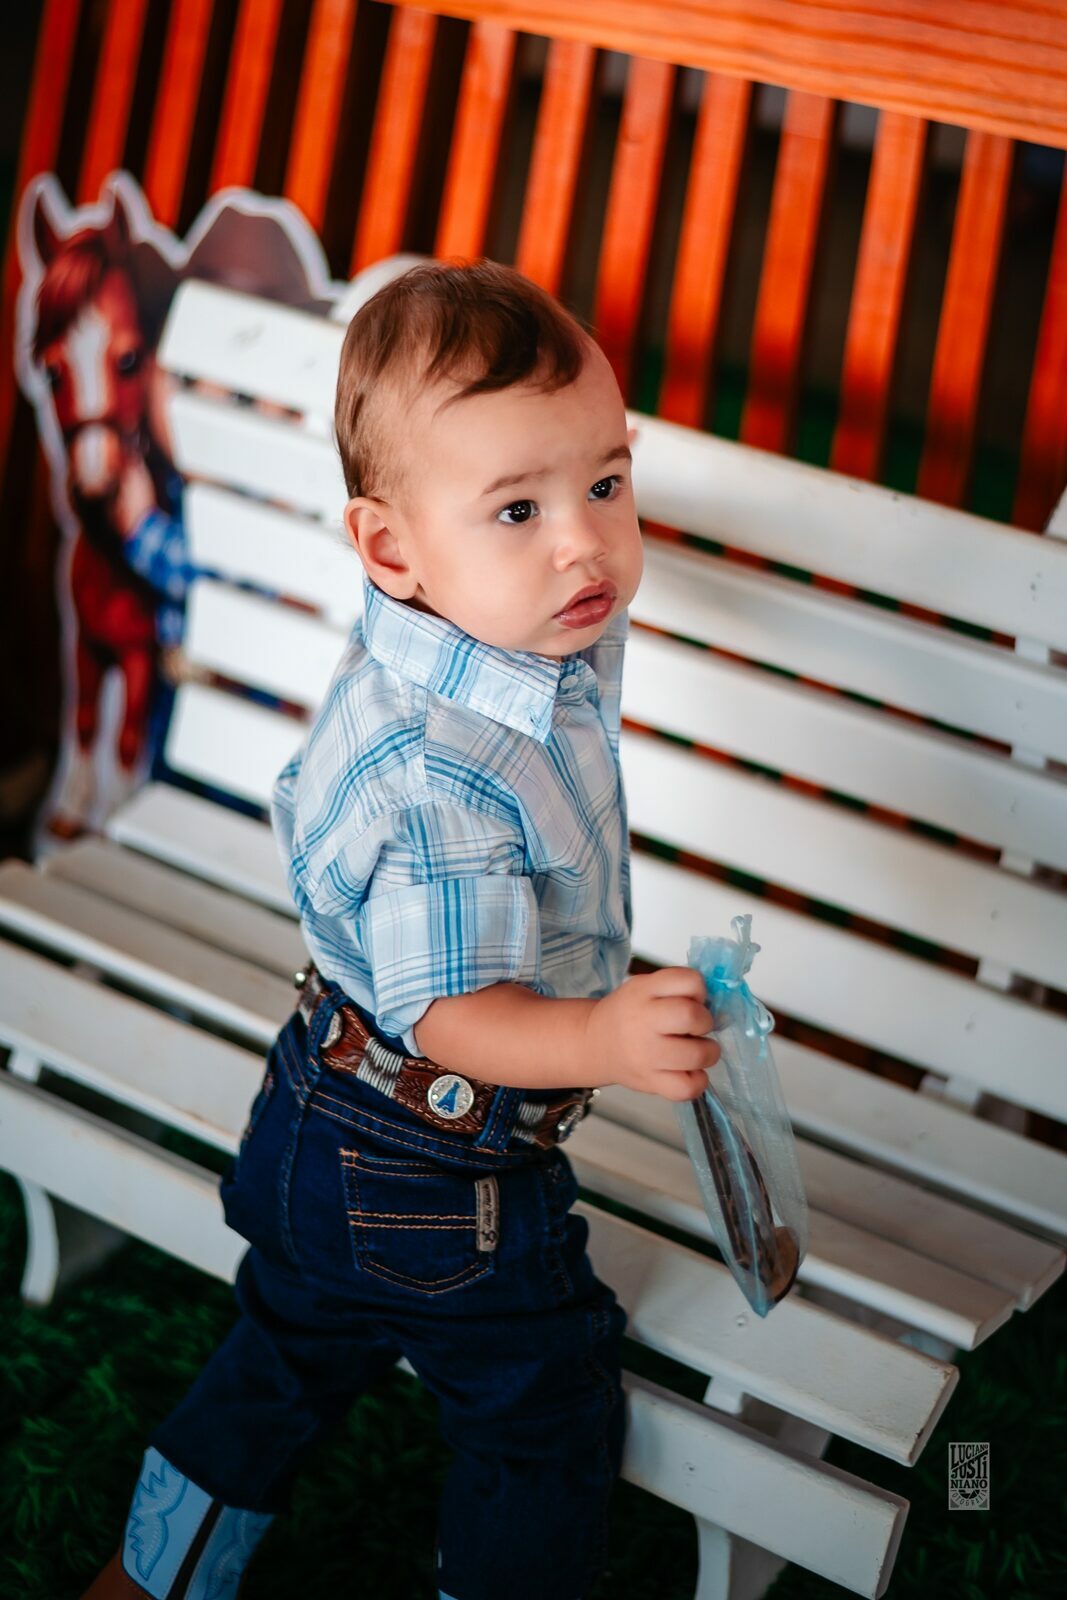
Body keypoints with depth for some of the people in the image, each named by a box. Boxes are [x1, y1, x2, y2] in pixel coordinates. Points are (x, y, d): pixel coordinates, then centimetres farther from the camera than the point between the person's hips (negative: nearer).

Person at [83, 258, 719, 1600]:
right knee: (545, 1417, 14)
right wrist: (604, 1040, -47)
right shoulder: (456, 780, -37)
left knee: (287, 1353, 29)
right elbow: (448, 1009, -33)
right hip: (443, 1184, -10)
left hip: (322, 1126, 10)